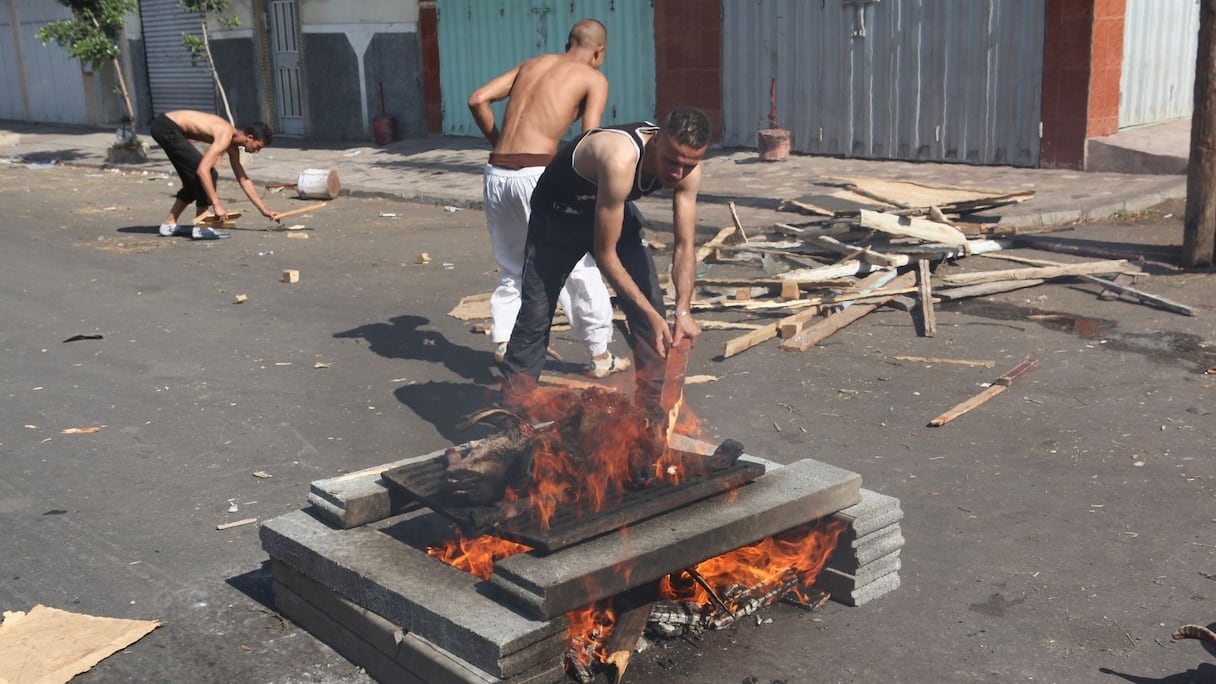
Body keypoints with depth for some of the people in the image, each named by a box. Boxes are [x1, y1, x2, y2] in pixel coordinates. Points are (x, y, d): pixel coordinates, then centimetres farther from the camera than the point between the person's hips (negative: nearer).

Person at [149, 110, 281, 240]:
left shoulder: (232, 147, 9)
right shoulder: (225, 136, -20)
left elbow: (244, 180, 18)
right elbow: (203, 169, -30)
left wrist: (264, 210, 19)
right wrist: (216, 205, -30)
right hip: (167, 127, -10)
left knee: (194, 181, 17)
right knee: (208, 175, -11)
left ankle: (169, 225, 25)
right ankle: (200, 229, -5)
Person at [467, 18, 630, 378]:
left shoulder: (532, 63, 21)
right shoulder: (594, 79, 7)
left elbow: (477, 100, 13)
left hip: (496, 175, 5)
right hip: (536, 175, -5)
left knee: (513, 266, 23)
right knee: (581, 265, 9)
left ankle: (502, 339, 13)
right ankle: (600, 355, 14)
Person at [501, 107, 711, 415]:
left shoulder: (687, 166, -24)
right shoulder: (621, 161, -43)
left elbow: (685, 246, -17)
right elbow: (605, 254, -36)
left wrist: (683, 311, -32)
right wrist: (651, 315, -35)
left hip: (616, 209, 5)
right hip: (557, 213, -5)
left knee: (653, 310, -4)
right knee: (534, 317, -2)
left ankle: (654, 409, 7)